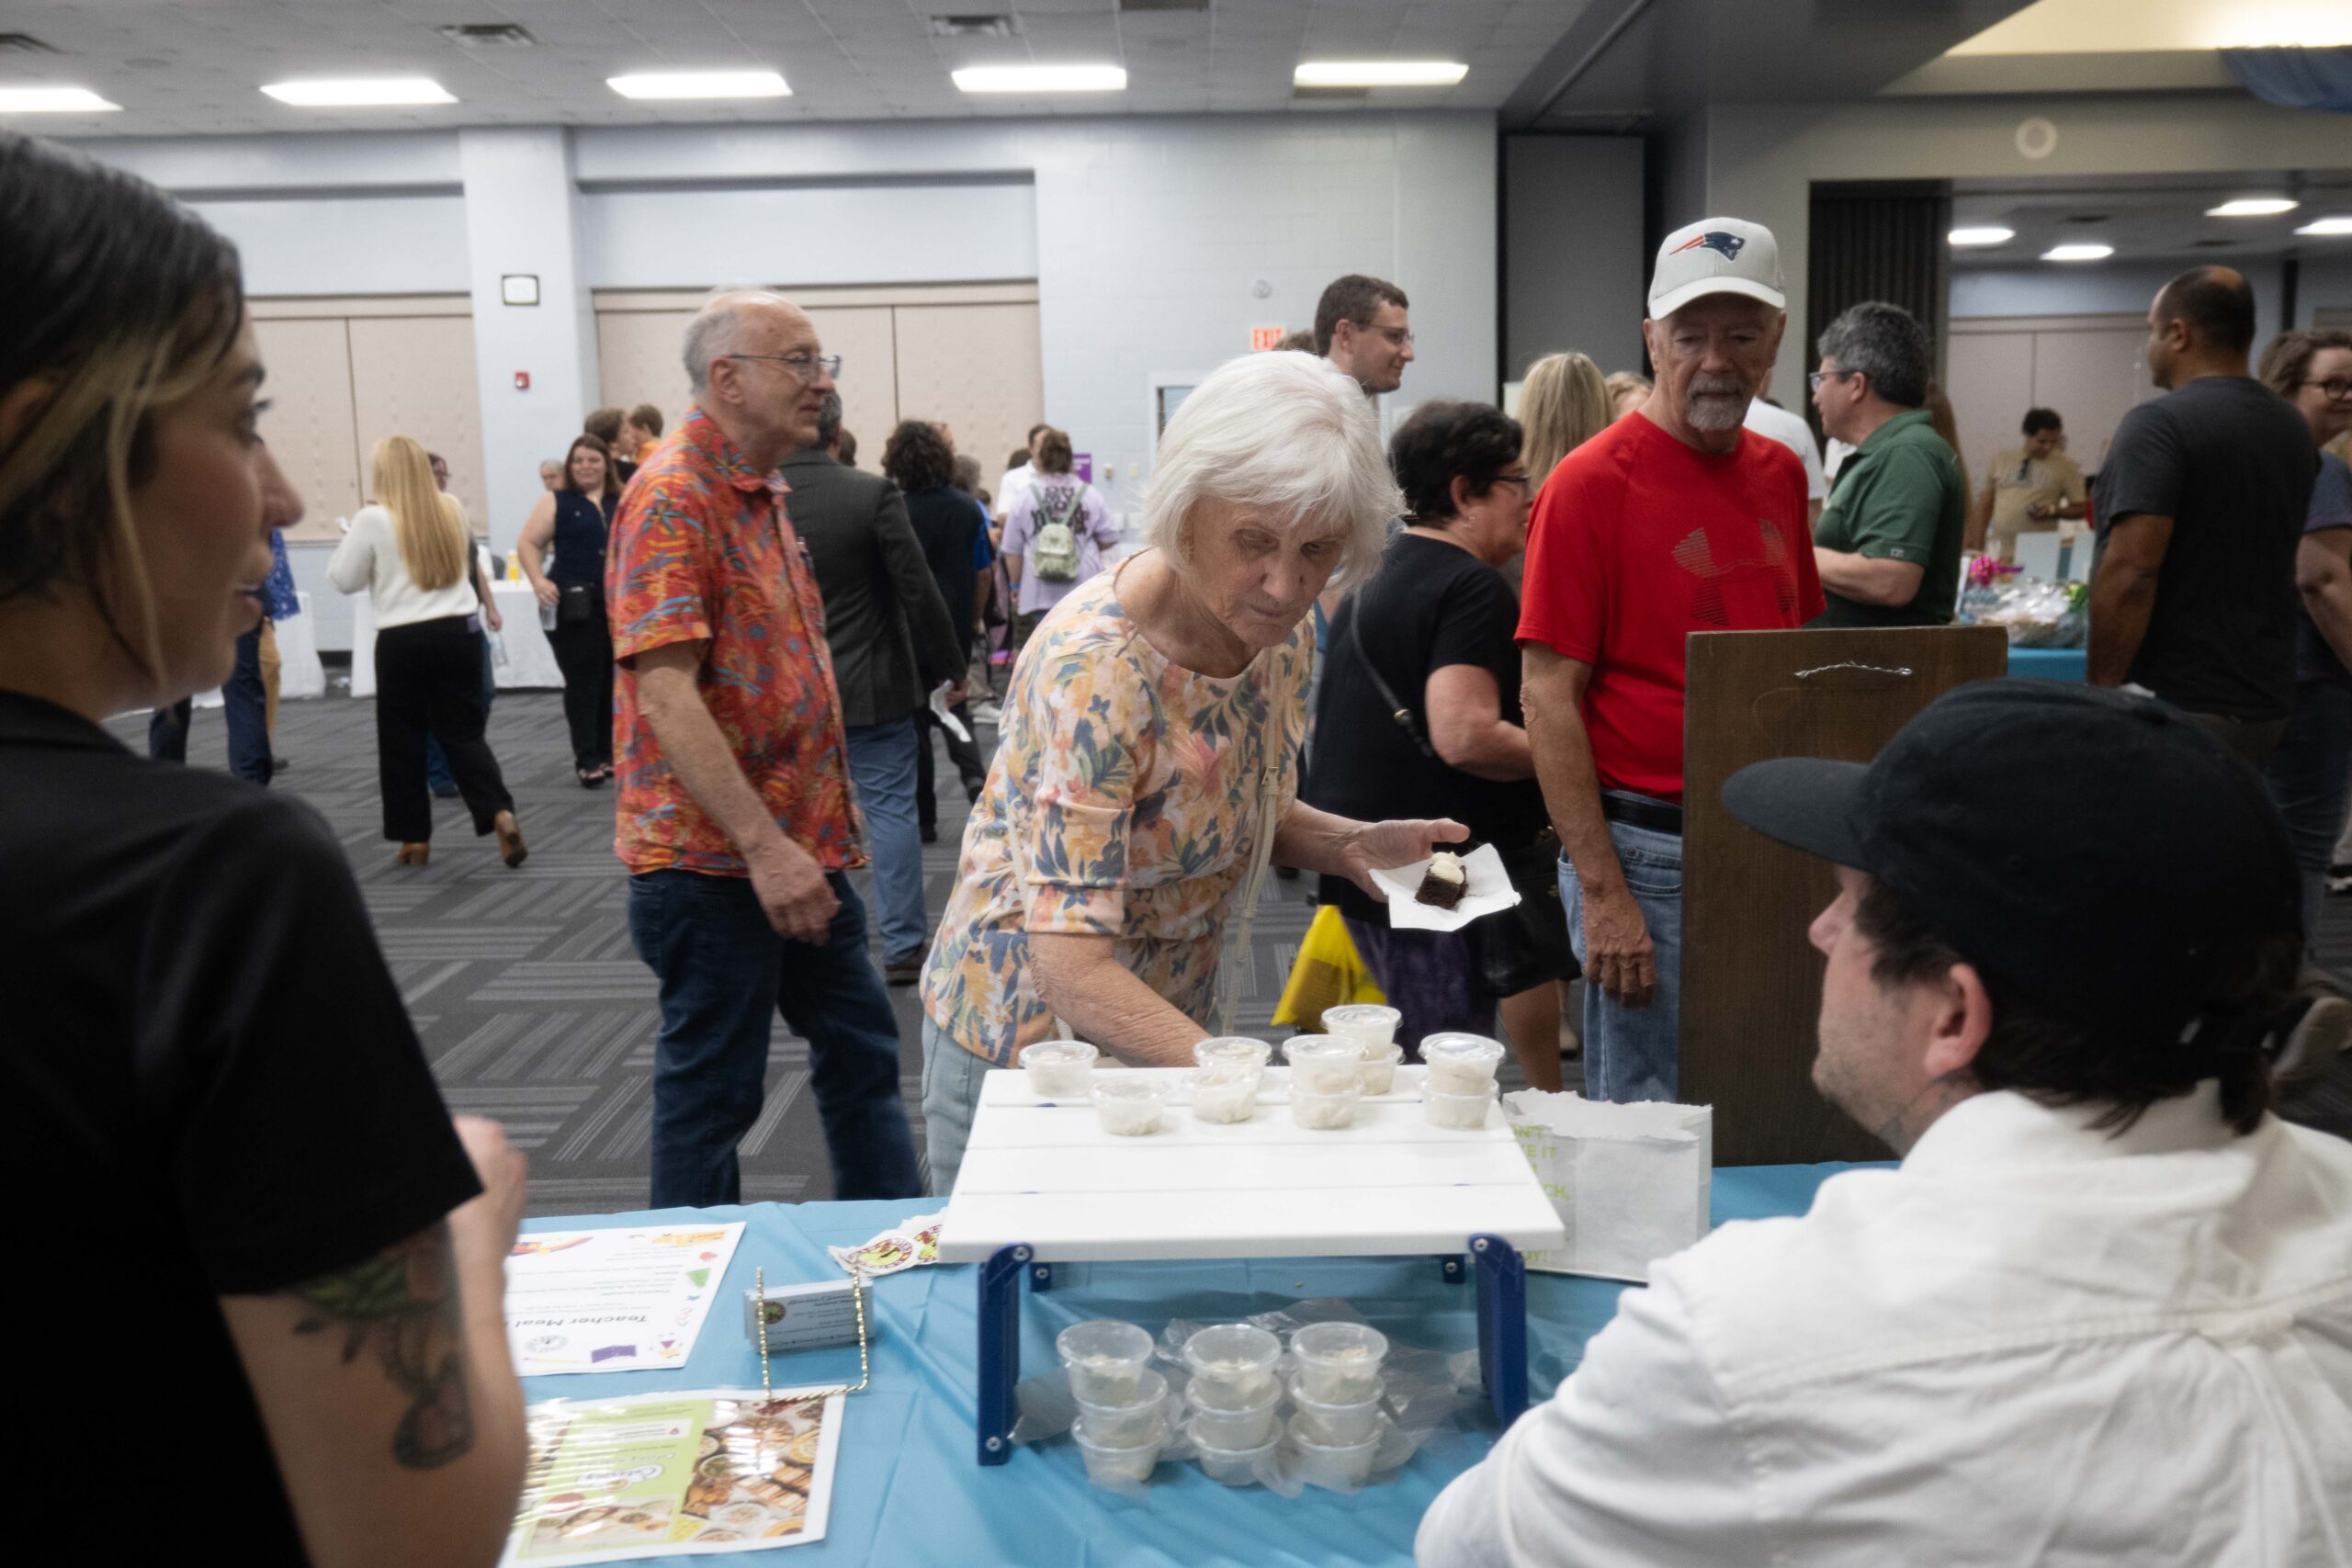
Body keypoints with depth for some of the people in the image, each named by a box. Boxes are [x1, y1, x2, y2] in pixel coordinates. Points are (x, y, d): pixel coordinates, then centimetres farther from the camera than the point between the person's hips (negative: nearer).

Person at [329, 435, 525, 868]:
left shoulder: (373, 518, -8)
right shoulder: (451, 509, 5)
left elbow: (344, 579, 1)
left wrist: (354, 538, 16)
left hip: (403, 640, -4)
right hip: (459, 631, 4)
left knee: (402, 742, 9)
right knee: (463, 733, 8)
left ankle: (414, 839, 15)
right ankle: (502, 815, -12)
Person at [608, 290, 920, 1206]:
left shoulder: (761, 494, 14)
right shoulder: (674, 496, -16)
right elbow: (665, 693, -25)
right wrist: (763, 845, -28)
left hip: (800, 851, 10)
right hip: (712, 859, -10)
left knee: (861, 1051, 17)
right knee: (711, 1089, 4)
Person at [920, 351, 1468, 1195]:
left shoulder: (1277, 629, -8)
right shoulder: (1095, 667, -29)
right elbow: (1070, 964, -32)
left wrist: (1349, 844, -8)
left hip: (1173, 1024, 7)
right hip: (1033, 1032, -6)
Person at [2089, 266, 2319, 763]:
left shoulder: (2158, 425, -16)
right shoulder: (2294, 427, 11)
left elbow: (2131, 573, -23)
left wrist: (2100, 690, -18)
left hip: (2175, 703, -8)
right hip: (2265, 697, 8)